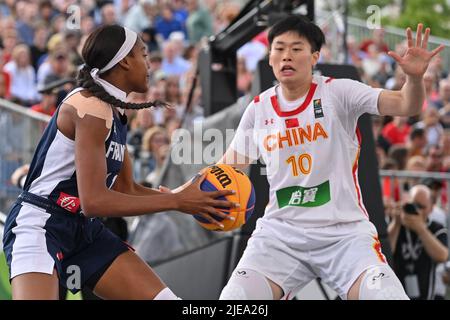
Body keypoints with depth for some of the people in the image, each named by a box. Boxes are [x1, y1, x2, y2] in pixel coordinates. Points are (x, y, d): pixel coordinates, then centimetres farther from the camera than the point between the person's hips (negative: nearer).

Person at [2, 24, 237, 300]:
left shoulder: (113, 111, 11)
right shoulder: (90, 107, -18)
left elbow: (127, 190, 17)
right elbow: (94, 200, -25)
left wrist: (184, 195, 1)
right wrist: (177, 201, -20)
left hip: (86, 231, 10)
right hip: (40, 226, -10)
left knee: (163, 297, -1)